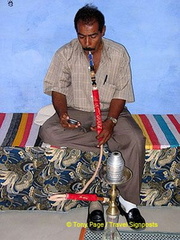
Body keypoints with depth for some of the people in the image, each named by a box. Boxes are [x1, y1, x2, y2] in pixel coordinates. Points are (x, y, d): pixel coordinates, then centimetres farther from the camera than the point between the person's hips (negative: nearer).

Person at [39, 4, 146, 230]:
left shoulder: (119, 53, -8)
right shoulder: (65, 54, -8)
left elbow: (121, 93, -6)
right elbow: (58, 89, -3)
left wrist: (111, 121, -22)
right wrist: (62, 114, -23)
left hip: (110, 112, 0)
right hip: (76, 111, 1)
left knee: (136, 139, -30)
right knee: (48, 132, -30)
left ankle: (128, 200, -12)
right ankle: (110, 143, -16)